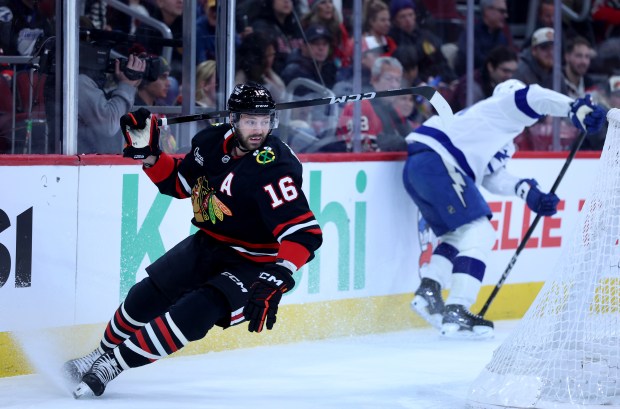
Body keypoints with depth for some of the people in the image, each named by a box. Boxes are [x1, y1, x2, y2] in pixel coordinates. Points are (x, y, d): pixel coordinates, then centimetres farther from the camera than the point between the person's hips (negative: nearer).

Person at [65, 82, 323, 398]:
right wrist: (147, 153, -5)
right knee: (148, 295, 7)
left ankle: (114, 364, -11)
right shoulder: (212, 143, -8)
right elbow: (178, 184, 11)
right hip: (208, 245, 7)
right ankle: (104, 350, 33)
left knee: (195, 312, -24)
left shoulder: (275, 168, -28)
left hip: (254, 265, -7)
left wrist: (276, 280, -47)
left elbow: (305, 233, -35)